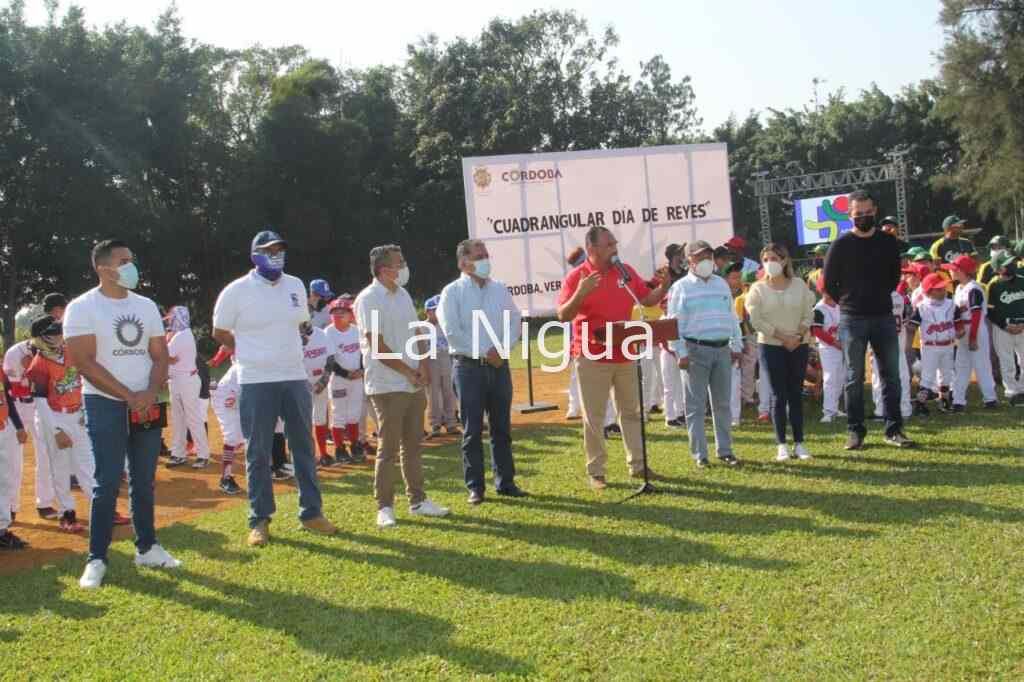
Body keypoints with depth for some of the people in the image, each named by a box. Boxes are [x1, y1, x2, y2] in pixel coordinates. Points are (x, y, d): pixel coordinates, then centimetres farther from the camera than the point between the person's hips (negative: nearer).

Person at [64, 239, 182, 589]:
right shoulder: (82, 308, -8)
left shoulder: (147, 306, 9)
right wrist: (129, 397, -15)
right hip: (105, 404, -5)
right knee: (107, 483, -6)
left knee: (144, 481, 10)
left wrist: (150, 394, -9)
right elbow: (84, 363, -14)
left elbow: (160, 355, 9)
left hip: (147, 404, 5)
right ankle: (97, 558, 2)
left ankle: (147, 547, 21)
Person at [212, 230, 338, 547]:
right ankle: (260, 520, 14)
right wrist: (253, 354, 9)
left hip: (296, 378, 4)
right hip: (256, 382, -4)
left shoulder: (295, 286, 6)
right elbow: (220, 333, 4)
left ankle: (311, 512, 19)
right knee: (258, 454, 4)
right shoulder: (237, 291, -7)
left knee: (303, 447, 9)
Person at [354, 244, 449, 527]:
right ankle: (384, 508, 7)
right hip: (387, 385, -7)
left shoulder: (403, 294, 13)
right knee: (388, 449, -2)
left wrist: (423, 366, 1)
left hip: (414, 384, 7)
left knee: (413, 444, 13)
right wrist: (409, 372, -12)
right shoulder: (368, 299, -12)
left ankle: (417, 501, 22)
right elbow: (377, 346, -17)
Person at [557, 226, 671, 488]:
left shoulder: (626, 272, 6)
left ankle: (637, 465, 23)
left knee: (631, 412, 13)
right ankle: (595, 471, 11)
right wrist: (580, 293, -30)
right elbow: (563, 316, -15)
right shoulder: (576, 276, -9)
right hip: (592, 357, -5)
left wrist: (664, 285, -7)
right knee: (594, 417, 2)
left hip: (625, 355, 5)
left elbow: (648, 300, 12)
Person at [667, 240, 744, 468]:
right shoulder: (681, 287, -2)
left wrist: (737, 346, 13)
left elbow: (732, 317, 17)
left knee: (722, 403, 9)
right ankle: (699, 454, 5)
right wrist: (681, 353, -12)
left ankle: (725, 450, 18)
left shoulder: (721, 284, 14)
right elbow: (675, 323, -6)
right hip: (696, 349, -5)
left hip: (723, 349, 5)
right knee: (696, 405, -1)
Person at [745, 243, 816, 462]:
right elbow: (756, 320, -8)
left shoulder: (799, 285, 4)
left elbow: (808, 315, 2)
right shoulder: (758, 289, -2)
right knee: (779, 395, -2)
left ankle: (799, 443, 10)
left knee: (796, 394, 5)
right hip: (771, 346, -2)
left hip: (799, 345, 2)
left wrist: (798, 336, -13)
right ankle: (781, 445, 4)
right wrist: (783, 337, -13)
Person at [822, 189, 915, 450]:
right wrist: (850, 302, 7)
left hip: (884, 318, 3)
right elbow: (829, 284, 2)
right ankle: (855, 431, 9)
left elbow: (894, 277, 18)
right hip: (852, 320, -3)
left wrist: (879, 298, 13)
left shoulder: (889, 242, 5)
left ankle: (893, 429, 10)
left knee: (891, 375, 3)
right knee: (854, 378, 2)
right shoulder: (840, 245, -4)